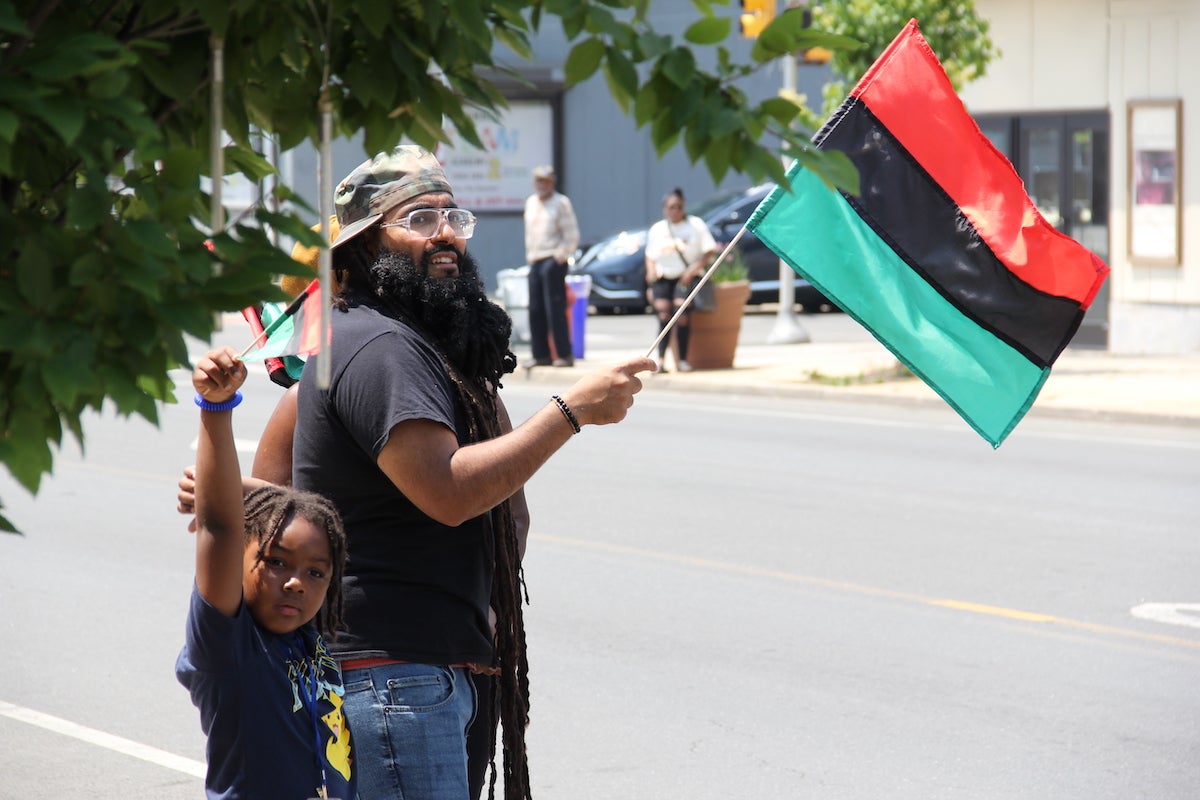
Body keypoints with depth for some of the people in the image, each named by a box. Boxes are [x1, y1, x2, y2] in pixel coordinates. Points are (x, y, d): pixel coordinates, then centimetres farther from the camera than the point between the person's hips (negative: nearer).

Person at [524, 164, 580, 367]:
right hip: (535, 261, 7)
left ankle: (564, 355, -6)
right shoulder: (530, 202, 16)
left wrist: (560, 256, -10)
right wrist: (529, 256, 15)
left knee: (555, 310, -9)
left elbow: (572, 235, -5)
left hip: (553, 261, -7)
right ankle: (541, 355, 9)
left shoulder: (561, 203, -3)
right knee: (536, 310, 4)